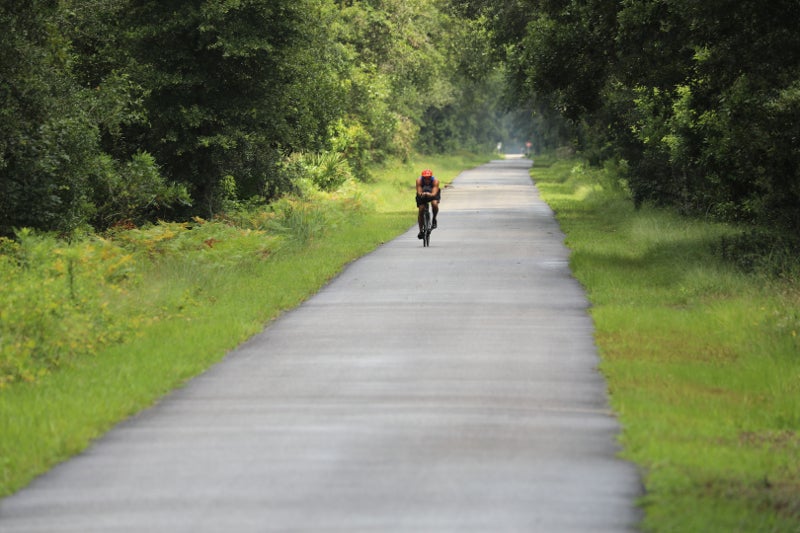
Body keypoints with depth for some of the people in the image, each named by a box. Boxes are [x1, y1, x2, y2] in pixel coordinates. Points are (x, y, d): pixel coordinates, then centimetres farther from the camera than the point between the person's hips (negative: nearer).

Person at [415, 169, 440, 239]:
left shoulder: (435, 181, -34)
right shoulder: (419, 180, -31)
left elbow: (434, 193, -43)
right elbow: (419, 192, -36)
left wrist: (429, 194, -64)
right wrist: (422, 194, -59)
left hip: (432, 194, -1)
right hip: (422, 195, 1)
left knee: (434, 203, -32)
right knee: (421, 211, -10)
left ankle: (434, 219, -6)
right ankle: (421, 230, 5)